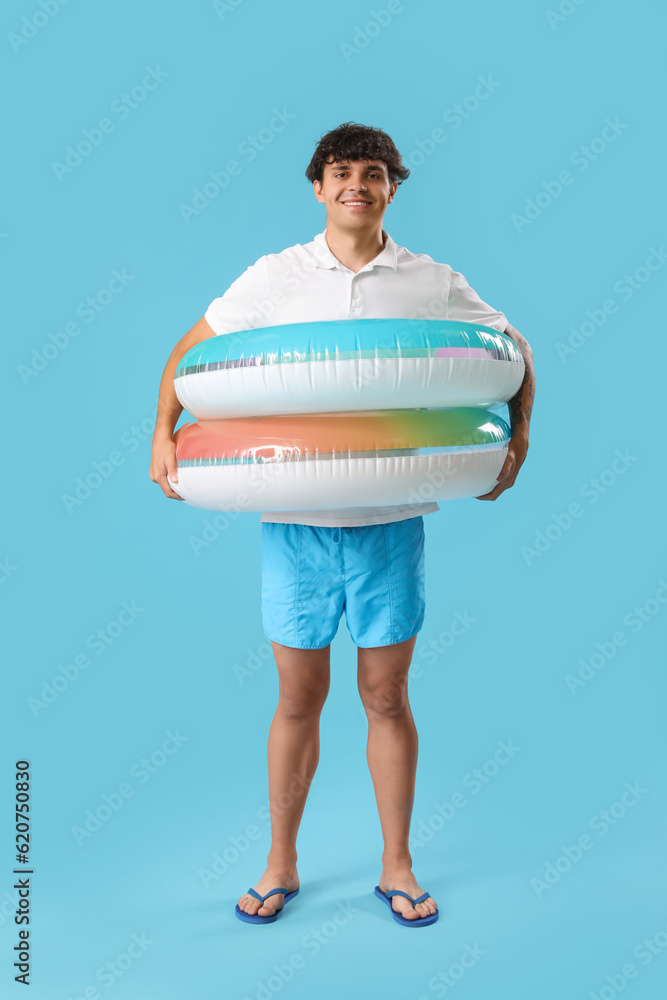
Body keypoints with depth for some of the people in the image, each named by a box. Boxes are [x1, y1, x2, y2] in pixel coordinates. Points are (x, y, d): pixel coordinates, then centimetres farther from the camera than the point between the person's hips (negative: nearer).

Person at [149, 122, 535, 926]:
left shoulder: (436, 284, 5)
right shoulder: (275, 276, 5)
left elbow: (516, 349, 16)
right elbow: (191, 349, 13)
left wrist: (518, 435, 2)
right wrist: (164, 434, -1)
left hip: (392, 521, 0)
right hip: (294, 520, 0)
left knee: (386, 698, 10)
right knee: (298, 698, 10)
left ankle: (397, 865, 31)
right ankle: (280, 864, 31)